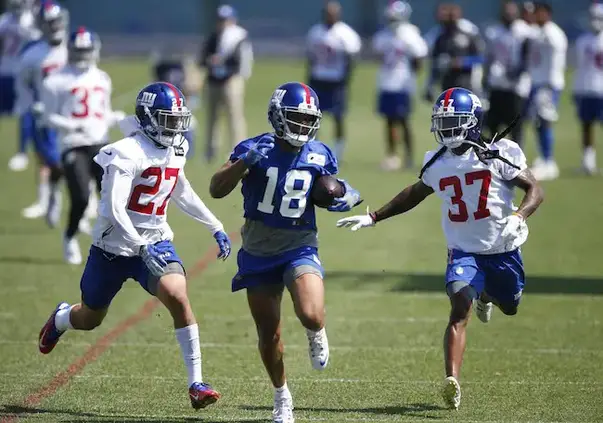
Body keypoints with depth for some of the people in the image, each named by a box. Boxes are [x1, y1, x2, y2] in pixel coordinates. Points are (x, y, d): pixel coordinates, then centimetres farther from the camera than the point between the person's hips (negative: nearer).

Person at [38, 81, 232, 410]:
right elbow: (114, 210, -28)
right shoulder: (128, 154, -22)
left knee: (178, 298, -23)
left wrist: (216, 228, 16)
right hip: (114, 245, -4)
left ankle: (195, 383, -18)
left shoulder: (175, 151, 1)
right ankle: (60, 319, 54)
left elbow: (181, 193, 19)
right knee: (90, 319, 15)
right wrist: (142, 248, -36)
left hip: (155, 242, 4)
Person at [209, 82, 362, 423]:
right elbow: (217, 190, -16)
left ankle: (316, 334, 13)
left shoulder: (319, 155, -4)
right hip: (259, 252, 0)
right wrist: (245, 162, -30)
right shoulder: (257, 149, -11)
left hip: (300, 247, 0)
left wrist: (346, 197, -9)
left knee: (311, 314, -25)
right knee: (269, 335, 8)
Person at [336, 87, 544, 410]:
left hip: (503, 250, 0)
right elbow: (415, 194, 19)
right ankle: (452, 382, -32)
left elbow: (535, 190, -13)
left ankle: (486, 295, 59)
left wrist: (518, 216, -33)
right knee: (460, 308, -22)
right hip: (463, 250, 1)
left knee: (509, 307, 20)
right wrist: (372, 218, 18)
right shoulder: (437, 164, 0)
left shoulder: (499, 154, -13)